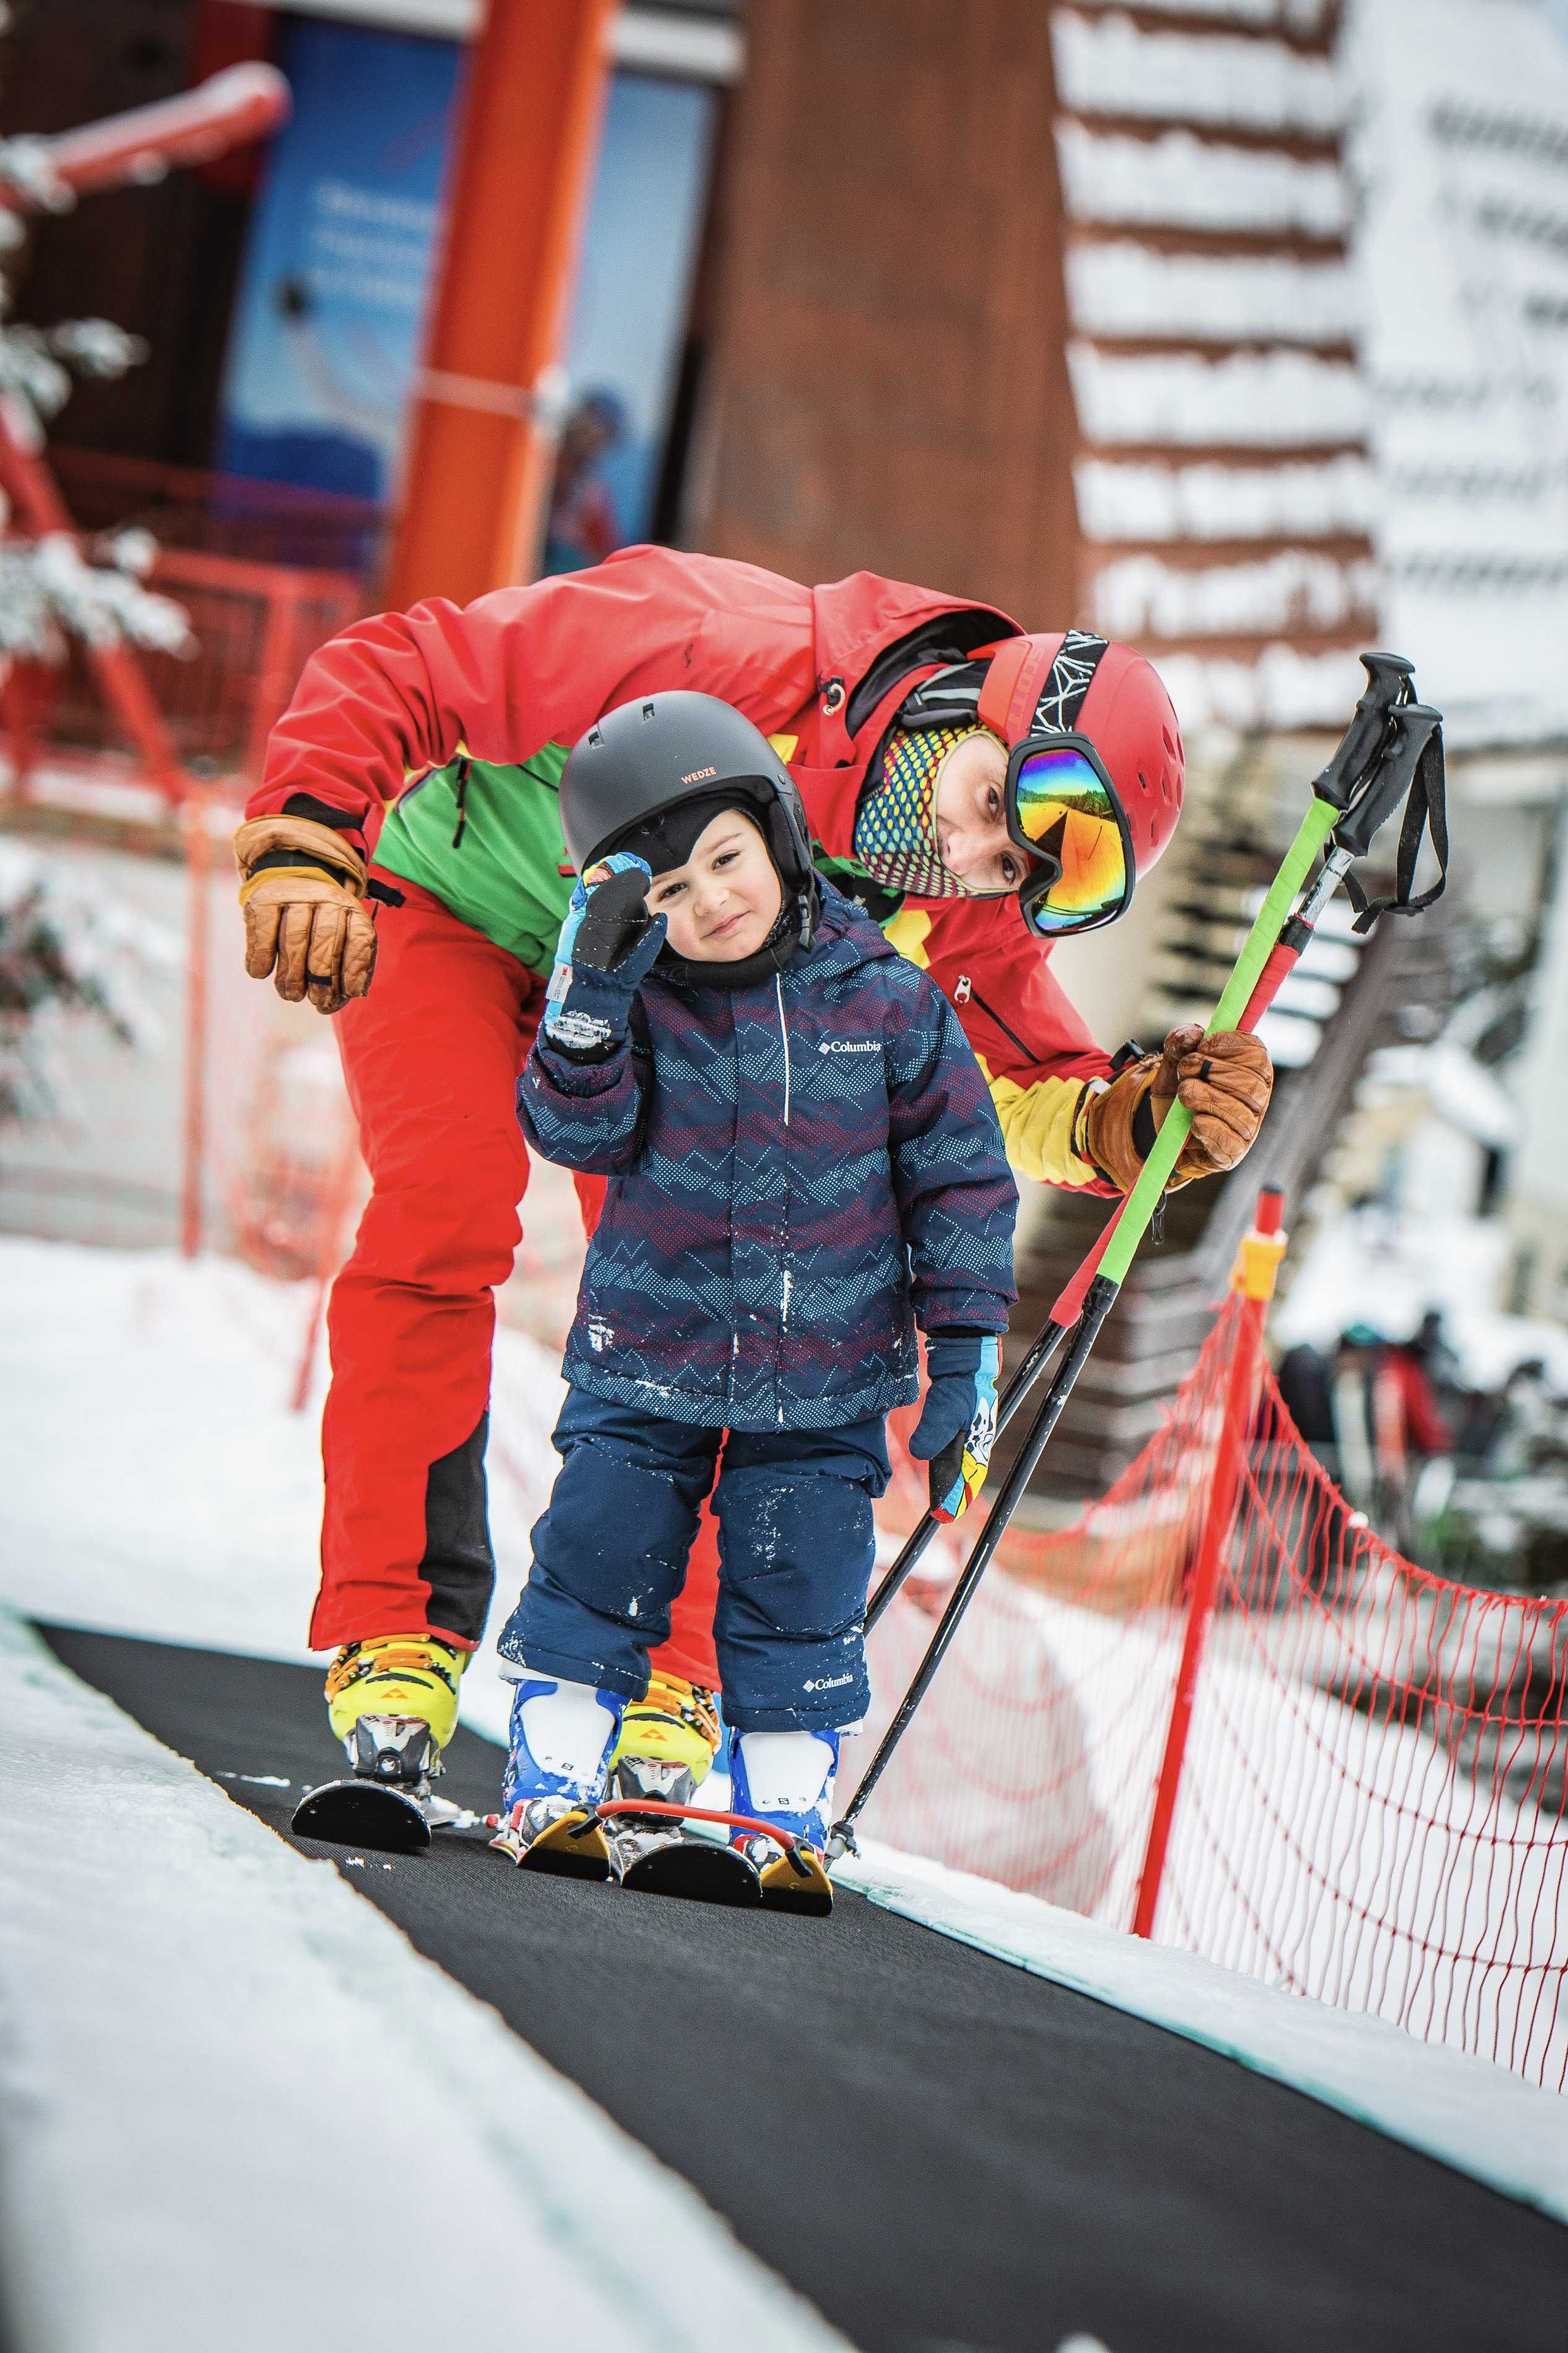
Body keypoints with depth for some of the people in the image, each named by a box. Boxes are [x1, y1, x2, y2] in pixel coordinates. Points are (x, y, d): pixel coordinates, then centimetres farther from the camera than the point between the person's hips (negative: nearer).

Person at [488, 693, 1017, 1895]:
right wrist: (591, 996, -30)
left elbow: (960, 1182, -1)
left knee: (799, 1605, 4)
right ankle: (552, 1786, 17)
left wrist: (966, 1358, -3)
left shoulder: (887, 1001, -7)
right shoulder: (638, 1002, -5)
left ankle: (784, 1816, 17)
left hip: (826, 1384, 0)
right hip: (646, 1362, 0)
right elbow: (576, 1132, -17)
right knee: (597, 1566, 4)